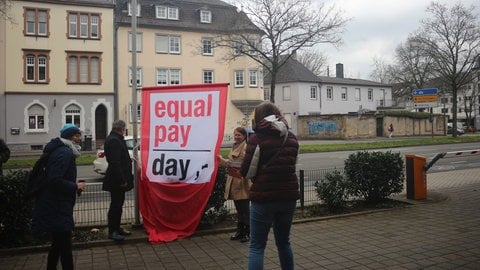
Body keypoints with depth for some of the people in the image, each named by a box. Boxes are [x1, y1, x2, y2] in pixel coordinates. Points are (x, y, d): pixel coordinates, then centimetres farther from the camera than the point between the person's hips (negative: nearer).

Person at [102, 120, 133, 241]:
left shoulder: (114, 139, 13)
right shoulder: (114, 141, -20)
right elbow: (115, 163, -25)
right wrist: (122, 180, -24)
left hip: (118, 180, 11)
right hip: (116, 180, -11)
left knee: (118, 204, 17)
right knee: (116, 205, -2)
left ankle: (117, 228, 28)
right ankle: (112, 232, 8)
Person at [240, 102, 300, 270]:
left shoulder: (257, 138, -9)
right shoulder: (291, 138, 8)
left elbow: (245, 171, -8)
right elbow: (290, 164, 14)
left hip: (263, 197, -5)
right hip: (288, 196, 5)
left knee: (257, 246, 3)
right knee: (284, 242, 21)